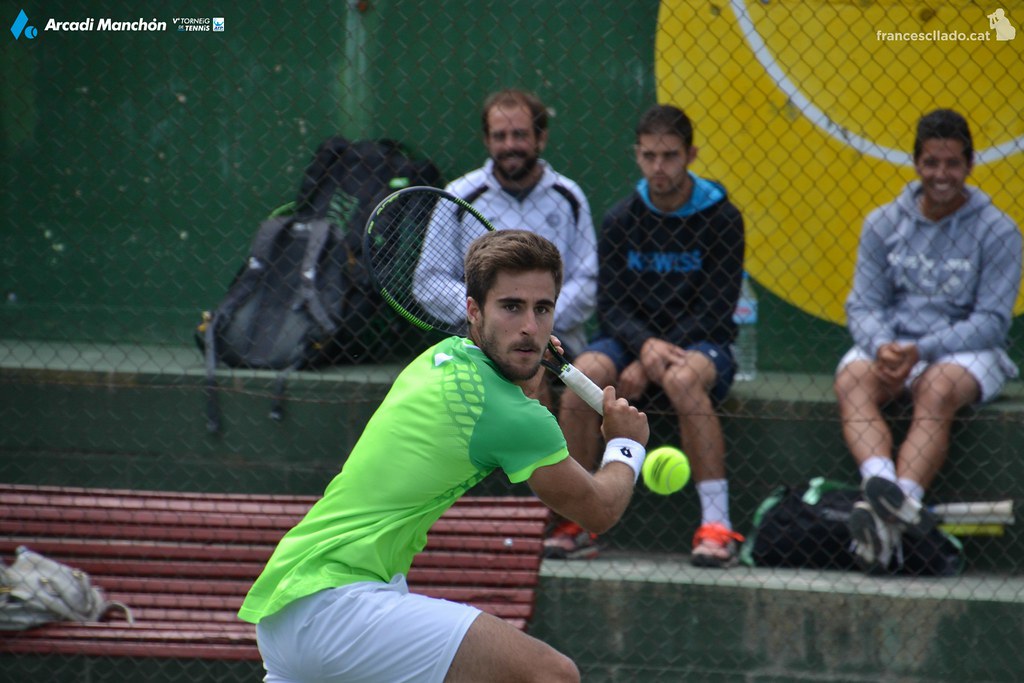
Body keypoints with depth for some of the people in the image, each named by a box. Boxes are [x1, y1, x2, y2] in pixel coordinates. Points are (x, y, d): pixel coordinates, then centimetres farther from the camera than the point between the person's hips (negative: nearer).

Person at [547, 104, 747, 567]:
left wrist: (653, 363, -18)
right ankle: (574, 523, -21)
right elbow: (611, 305, 1)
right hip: (633, 340, 3)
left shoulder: (720, 218, -4)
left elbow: (715, 310, -9)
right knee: (584, 372, -29)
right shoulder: (620, 221, 5)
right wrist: (644, 345, -22)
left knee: (684, 378, -38)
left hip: (701, 343, -3)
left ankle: (717, 525, -38)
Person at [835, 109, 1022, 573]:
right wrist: (881, 346, -19)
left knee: (938, 389, -36)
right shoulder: (883, 224, 9)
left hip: (967, 351, -3)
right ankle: (882, 483, -55)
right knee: (852, 379, -30)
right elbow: (863, 305, 5)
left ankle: (890, 513, -53)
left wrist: (922, 350, -20)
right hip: (891, 344, 3)